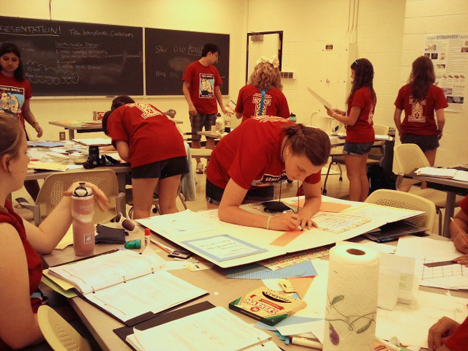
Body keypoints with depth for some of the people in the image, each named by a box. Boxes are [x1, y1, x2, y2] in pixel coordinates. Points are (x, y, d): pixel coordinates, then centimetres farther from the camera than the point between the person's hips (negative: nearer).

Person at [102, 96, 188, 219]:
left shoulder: (113, 117, 18)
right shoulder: (146, 105, 35)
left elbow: (124, 154, 4)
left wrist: (135, 159, 24)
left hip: (148, 149, -6)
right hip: (176, 145, 6)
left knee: (142, 209, 6)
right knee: (169, 207, 14)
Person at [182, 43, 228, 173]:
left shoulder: (214, 70, 13)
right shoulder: (192, 67, -4)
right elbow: (185, 87, -6)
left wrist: (222, 107, 12)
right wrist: (190, 104, -17)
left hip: (211, 110, 5)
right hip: (197, 110, -5)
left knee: (211, 137, 3)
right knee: (196, 138, 3)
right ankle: (198, 164, 12)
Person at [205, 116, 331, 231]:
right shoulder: (260, 148, -45)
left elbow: (314, 197, -15)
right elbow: (225, 210, -45)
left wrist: (305, 213, -37)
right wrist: (270, 222, -56)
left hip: (259, 184, 4)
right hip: (222, 180, -4)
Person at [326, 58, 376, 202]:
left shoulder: (359, 93, -18)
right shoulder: (371, 92, 9)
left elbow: (351, 121, -18)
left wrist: (333, 114, -6)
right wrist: (343, 113, 9)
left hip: (356, 138, -9)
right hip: (368, 137, 9)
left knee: (353, 175, -4)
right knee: (362, 174, 15)